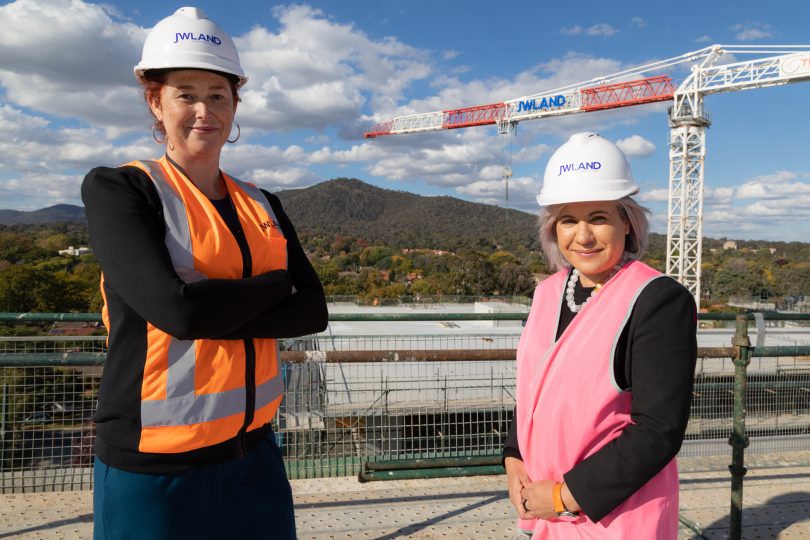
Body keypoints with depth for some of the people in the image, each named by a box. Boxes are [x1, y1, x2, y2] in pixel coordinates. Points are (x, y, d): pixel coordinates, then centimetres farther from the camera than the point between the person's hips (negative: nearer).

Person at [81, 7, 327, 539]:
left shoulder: (261, 205, 9)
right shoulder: (116, 189, -7)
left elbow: (314, 311, -2)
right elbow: (175, 307, -22)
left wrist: (213, 312, -16)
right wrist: (276, 284, -8)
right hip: (155, 466, -4)